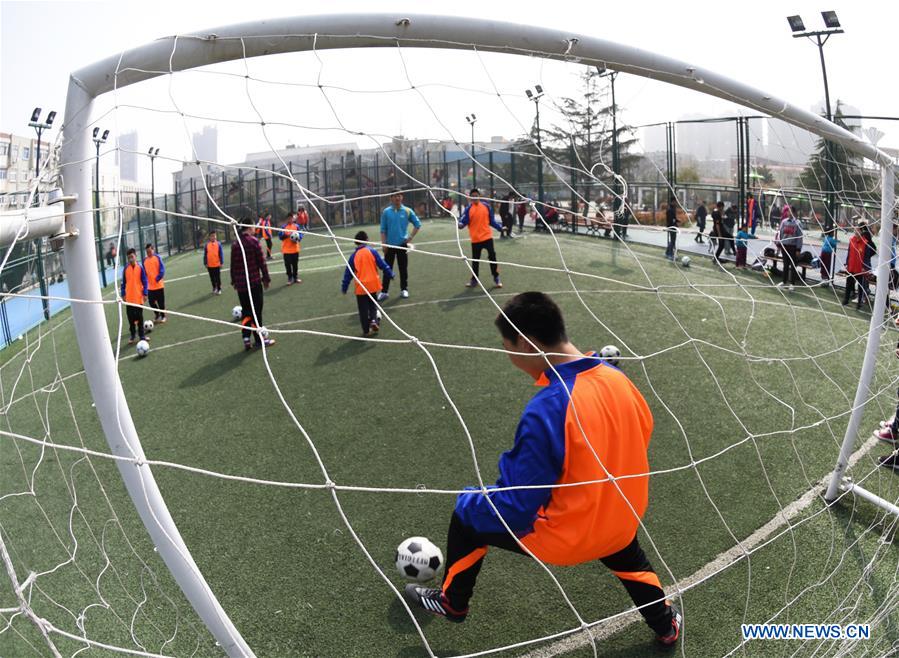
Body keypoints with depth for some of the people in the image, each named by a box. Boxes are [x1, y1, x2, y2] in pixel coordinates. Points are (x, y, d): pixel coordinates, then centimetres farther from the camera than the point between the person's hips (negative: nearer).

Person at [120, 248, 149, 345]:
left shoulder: (140, 267, -4)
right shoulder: (126, 268, 0)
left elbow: (144, 281, -1)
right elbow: (123, 282, 6)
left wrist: (145, 293, -6)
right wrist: (123, 294, 2)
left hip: (139, 297, -1)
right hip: (129, 298, 1)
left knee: (140, 317, 8)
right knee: (131, 318, 4)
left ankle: (142, 335, 17)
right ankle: (132, 336, 15)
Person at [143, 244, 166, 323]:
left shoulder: (157, 258, -6)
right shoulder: (145, 260, 5)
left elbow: (162, 269, -9)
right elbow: (144, 272, 9)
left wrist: (158, 278, -16)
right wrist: (146, 281, -2)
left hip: (159, 284, -3)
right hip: (150, 286, 3)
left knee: (161, 302, 4)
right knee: (151, 302, 3)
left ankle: (162, 316, 18)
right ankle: (157, 314, 25)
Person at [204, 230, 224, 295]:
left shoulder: (218, 244, -4)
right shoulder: (207, 245, -2)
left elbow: (221, 254, -1)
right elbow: (205, 255, 3)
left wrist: (221, 263, -5)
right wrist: (205, 264, 2)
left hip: (217, 264, -2)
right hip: (210, 265, 2)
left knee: (218, 278, 4)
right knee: (212, 278, 13)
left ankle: (219, 289, 15)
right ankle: (214, 288, 28)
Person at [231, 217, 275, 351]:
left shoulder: (235, 244, 4)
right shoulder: (254, 241, -9)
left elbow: (233, 264, 8)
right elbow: (262, 262, -9)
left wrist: (234, 281, 17)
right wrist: (266, 278, -1)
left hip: (240, 283, 4)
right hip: (254, 282, -4)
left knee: (245, 311, 12)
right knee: (256, 310, 5)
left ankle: (246, 338, 5)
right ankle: (259, 339, 12)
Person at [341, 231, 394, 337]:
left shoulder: (353, 256, -2)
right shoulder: (372, 251, -4)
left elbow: (348, 273, 2)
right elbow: (382, 265, -1)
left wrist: (344, 287, 10)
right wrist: (391, 274, 13)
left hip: (360, 287, 0)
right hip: (373, 284, 0)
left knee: (363, 310, 8)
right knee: (372, 304, 20)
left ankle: (366, 330, 10)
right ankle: (374, 320, -5)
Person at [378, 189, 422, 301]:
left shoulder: (407, 211, -2)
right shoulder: (386, 212, -1)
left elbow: (417, 224, 8)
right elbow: (383, 230, 1)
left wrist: (411, 238, 1)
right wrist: (384, 244, -5)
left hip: (402, 244, 0)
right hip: (390, 245, 0)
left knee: (403, 268, 7)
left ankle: (404, 289, 18)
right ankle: (384, 291, 7)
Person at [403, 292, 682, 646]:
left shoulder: (545, 411, -33)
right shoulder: (618, 379, -11)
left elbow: (514, 508, -26)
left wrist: (468, 500, -6)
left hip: (564, 539, -6)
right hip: (622, 521, 6)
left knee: (467, 513, 16)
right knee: (626, 552, 42)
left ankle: (451, 602, 39)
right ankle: (666, 625, 58)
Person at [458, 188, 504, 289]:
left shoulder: (486, 206, 4)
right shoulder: (468, 209, -4)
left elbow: (492, 221, 13)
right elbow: (464, 221, -10)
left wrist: (500, 228, 7)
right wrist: (460, 224, -31)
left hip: (487, 237, 1)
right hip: (475, 239, -1)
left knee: (492, 257, 0)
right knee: (475, 260, 8)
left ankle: (496, 278, 10)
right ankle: (474, 279, 21)